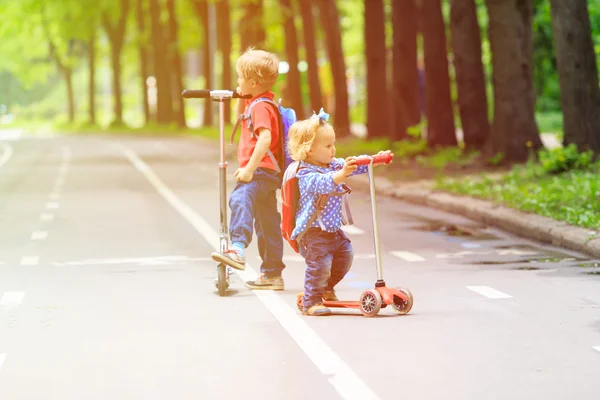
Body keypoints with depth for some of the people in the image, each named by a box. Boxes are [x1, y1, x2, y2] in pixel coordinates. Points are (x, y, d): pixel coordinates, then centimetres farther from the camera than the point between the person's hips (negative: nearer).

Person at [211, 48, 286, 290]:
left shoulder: (260, 106, -14)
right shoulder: (254, 103, 18)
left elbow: (265, 138, -28)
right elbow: (243, 119, 37)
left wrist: (249, 169, -30)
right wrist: (241, 99, 19)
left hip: (260, 170, -11)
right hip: (268, 173, 11)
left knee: (240, 199, -34)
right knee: (267, 224, 16)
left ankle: (237, 249, -53)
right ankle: (272, 274, 24)